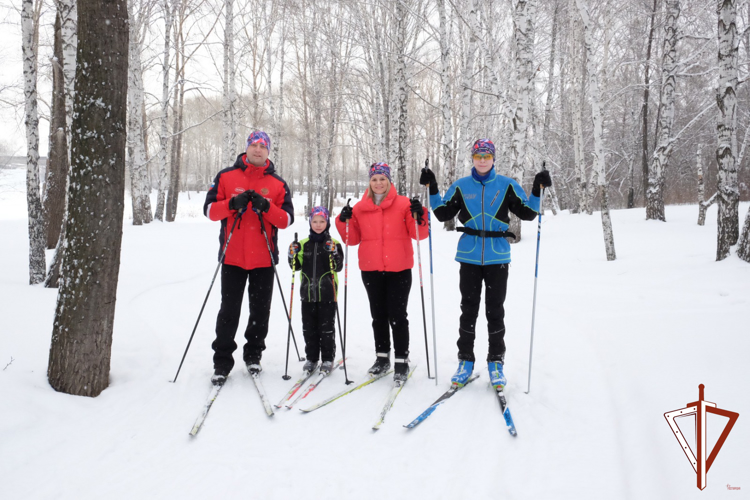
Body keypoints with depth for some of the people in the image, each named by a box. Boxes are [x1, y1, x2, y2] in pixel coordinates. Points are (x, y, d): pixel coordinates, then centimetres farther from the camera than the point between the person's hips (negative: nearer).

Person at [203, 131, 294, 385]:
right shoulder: (226, 177, 5)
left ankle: (253, 354, 24)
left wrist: (266, 207, -17)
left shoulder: (278, 184, 7)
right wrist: (233, 204, -17)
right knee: (229, 310, 2)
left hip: (264, 258, 1)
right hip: (233, 257, -1)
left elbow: (286, 220, 0)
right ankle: (222, 361, 11)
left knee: (260, 310, 8)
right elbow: (209, 209, 0)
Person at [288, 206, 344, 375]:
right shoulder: (303, 244, 8)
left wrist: (334, 253, -24)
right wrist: (293, 255, -9)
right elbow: (296, 266, 9)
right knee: (309, 328, 11)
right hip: (308, 292, 4)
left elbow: (338, 267, -9)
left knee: (327, 328, 4)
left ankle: (327, 359, 15)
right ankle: (311, 358, 23)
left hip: (327, 293, -3)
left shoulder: (334, 244, -2)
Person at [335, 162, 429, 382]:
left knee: (397, 315, -2)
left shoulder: (404, 204, -3)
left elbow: (418, 234, -6)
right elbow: (353, 239, 9)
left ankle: (401, 360, 8)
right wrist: (344, 222, -7)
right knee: (378, 315, 13)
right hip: (371, 269, 4)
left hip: (399, 269, -3)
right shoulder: (359, 208, 5)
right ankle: (382, 357, 25)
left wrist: (419, 216, -23)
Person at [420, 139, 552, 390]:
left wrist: (537, 189, -8)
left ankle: (496, 362, 15)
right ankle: (465, 361, 17)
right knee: (468, 309, 7)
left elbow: (528, 213, 4)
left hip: (497, 257, -1)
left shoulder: (507, 185, 3)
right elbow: (443, 213, 7)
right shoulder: (461, 186, 5)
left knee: (495, 311, 5)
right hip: (469, 256, 1)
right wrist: (432, 189, -2)